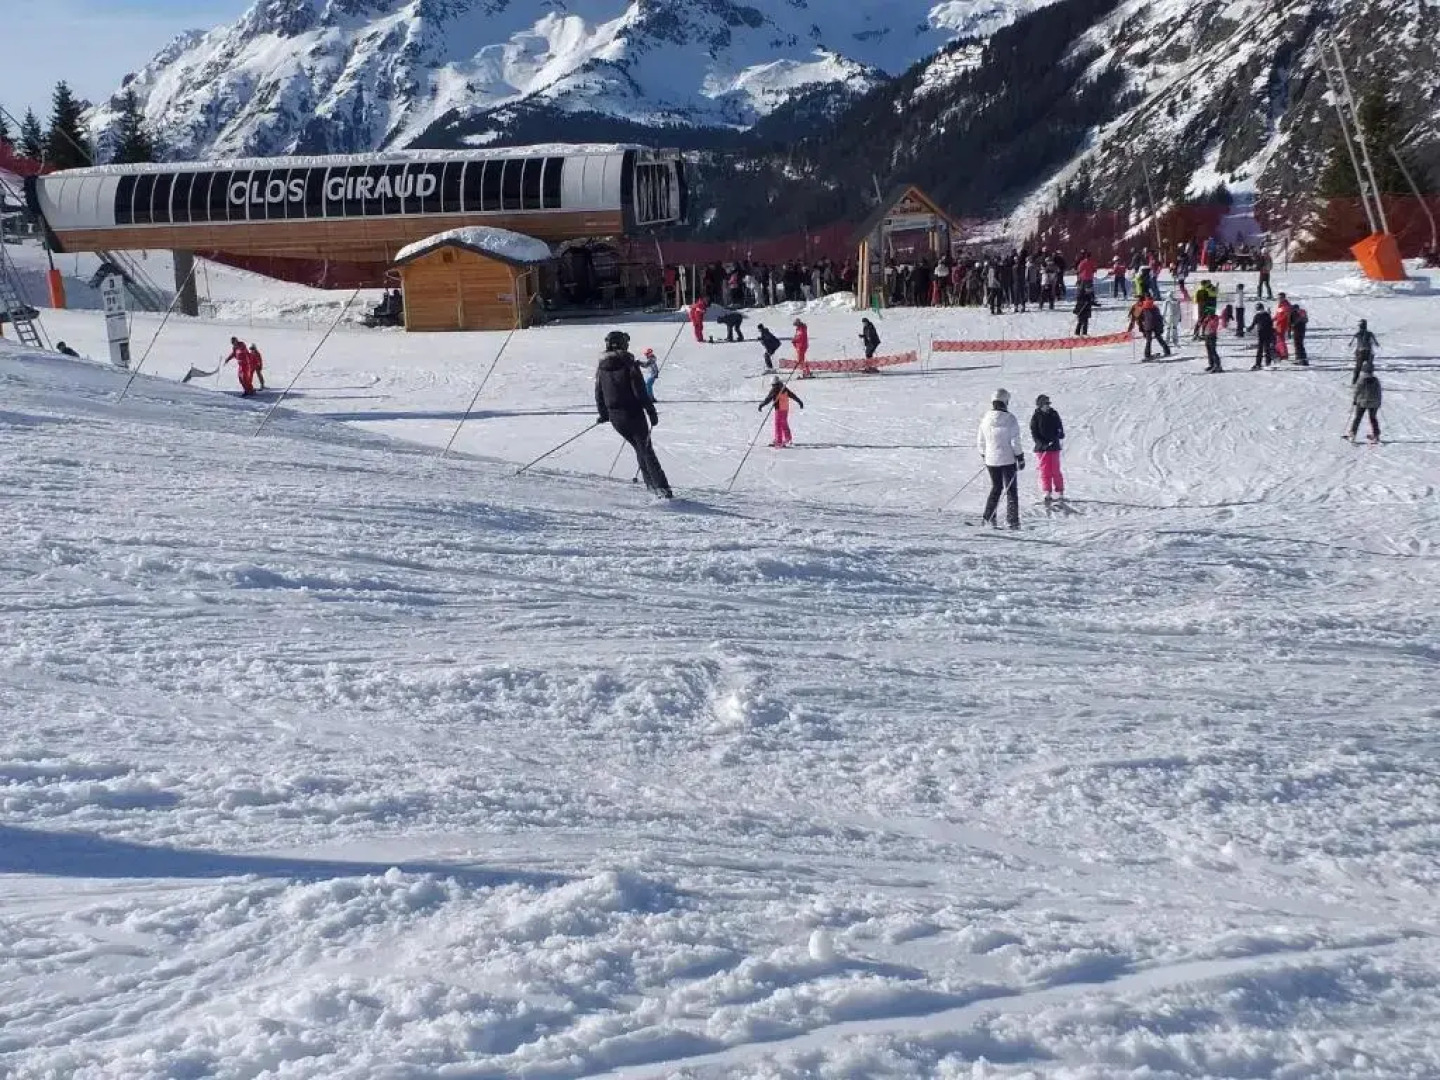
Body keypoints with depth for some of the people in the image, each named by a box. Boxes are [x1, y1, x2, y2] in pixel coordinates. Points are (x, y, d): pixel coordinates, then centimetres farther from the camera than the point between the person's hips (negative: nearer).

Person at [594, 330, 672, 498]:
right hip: (633, 414, -5)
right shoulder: (629, 364, -12)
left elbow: (599, 394, 12)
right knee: (646, 450, 0)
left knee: (639, 449, 19)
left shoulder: (601, 368, 5)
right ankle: (662, 488, -9)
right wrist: (651, 412, -8)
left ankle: (651, 485, 16)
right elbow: (640, 392, -15)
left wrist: (603, 414, 25)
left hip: (615, 417, 5)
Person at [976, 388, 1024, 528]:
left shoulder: (985, 419, 0)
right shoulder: (1010, 420, -13)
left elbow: (980, 441, 8)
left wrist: (984, 456, 21)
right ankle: (1012, 521, 0)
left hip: (991, 460, 4)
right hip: (1007, 459, -4)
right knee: (1011, 490, 4)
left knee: (995, 488, 19)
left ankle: (988, 517, 15)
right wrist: (1020, 458, -3)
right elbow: (1015, 442, -12)